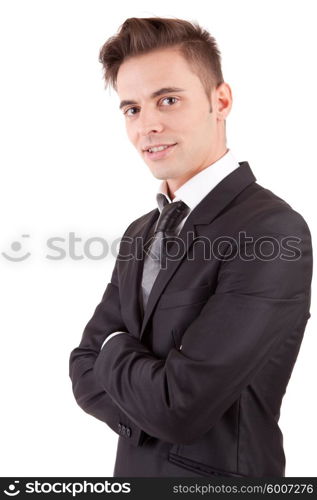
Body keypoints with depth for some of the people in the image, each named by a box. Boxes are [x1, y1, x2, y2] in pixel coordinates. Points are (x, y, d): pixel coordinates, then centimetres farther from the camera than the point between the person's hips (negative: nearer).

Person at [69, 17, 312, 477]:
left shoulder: (273, 231, -24)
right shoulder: (141, 233, 2)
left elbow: (179, 406, -27)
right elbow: (86, 370, 1)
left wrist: (116, 347, -8)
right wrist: (157, 410, -18)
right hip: (135, 467, 7)